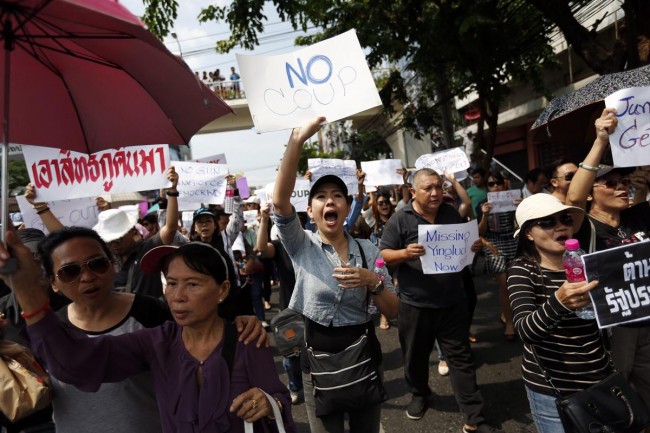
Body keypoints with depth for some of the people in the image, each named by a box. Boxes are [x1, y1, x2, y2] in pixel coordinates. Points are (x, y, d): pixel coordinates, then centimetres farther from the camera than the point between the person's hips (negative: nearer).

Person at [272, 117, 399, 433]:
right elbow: (280, 201, -26)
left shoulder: (367, 250, -2)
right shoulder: (302, 246, -7)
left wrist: (373, 282, -22)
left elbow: (393, 312, -2)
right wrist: (298, 139, -34)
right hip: (317, 354, -1)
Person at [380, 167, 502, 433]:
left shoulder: (451, 213, 4)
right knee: (416, 356, 16)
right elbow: (383, 255, -9)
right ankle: (419, 394, 44)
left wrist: (474, 246, -7)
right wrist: (405, 253, -28)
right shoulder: (400, 220, -10)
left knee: (461, 358, 8)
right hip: (415, 304, -2)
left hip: (452, 302, 3)